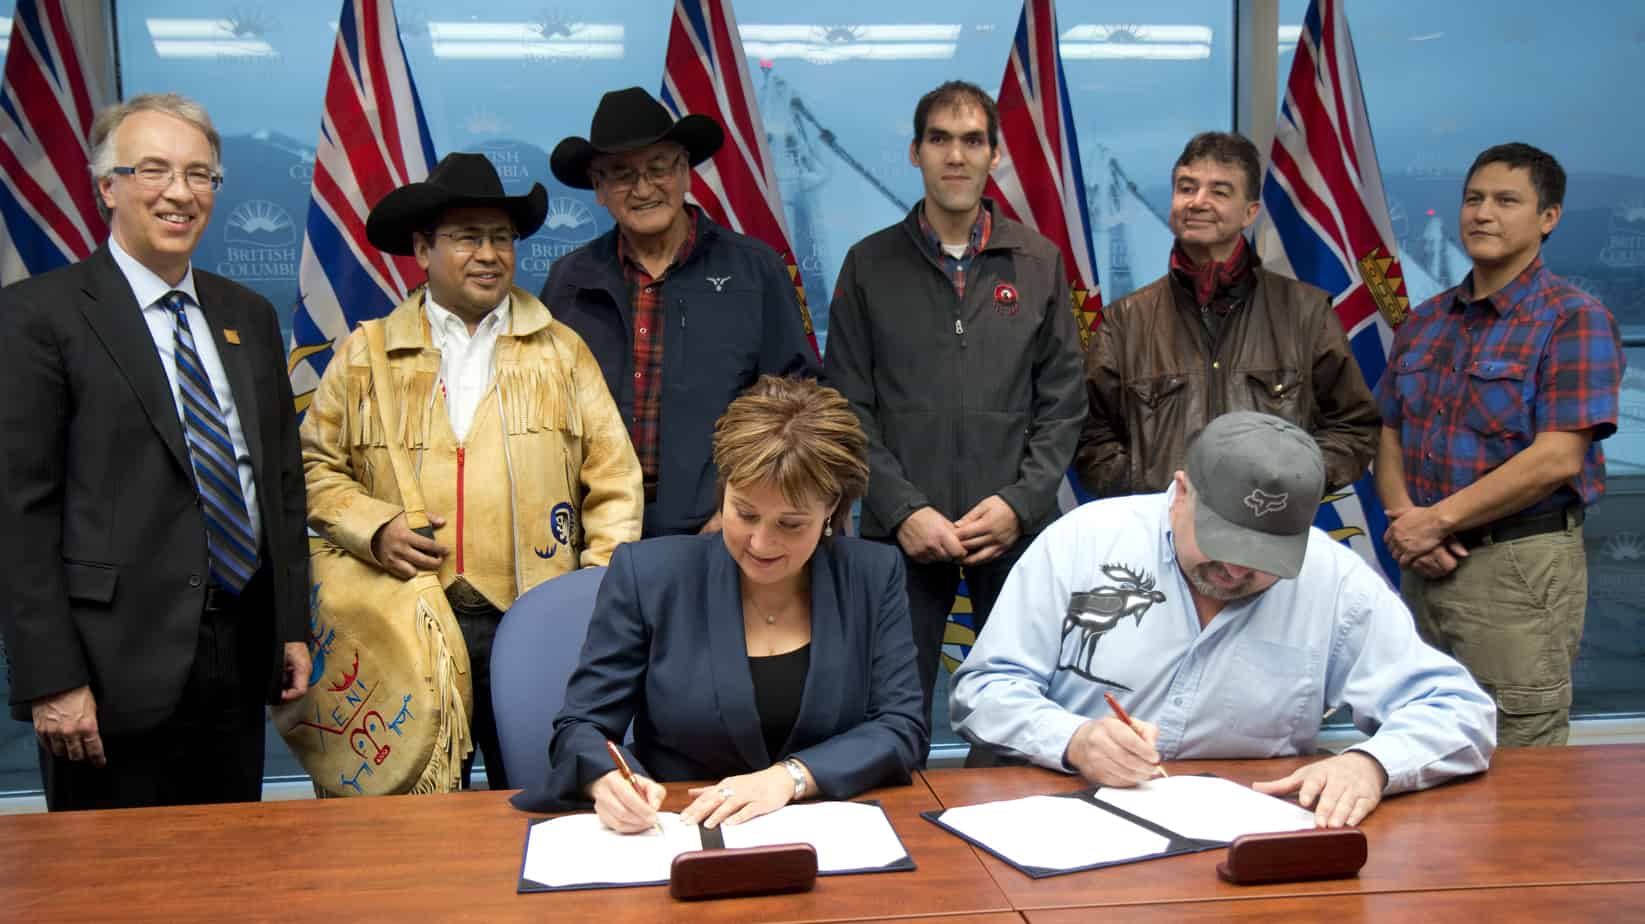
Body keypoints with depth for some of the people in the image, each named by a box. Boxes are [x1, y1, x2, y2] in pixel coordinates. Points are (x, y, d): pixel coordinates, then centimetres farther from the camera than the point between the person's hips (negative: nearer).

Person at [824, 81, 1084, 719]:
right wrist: (903, 510, -8)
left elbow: (1061, 405, 7)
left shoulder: (1039, 263, 10)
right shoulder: (870, 264, 6)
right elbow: (849, 408, 3)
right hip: (902, 533, -1)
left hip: (1016, 530, 1)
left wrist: (1022, 503, -6)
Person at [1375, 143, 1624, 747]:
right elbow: (1389, 439, 12)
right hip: (1424, 563, 6)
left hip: (1520, 566, -6)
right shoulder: (1423, 323, 13)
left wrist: (1438, 520, -14)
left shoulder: (1574, 319, -7)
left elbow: (1556, 459, -16)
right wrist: (1405, 518, -7)